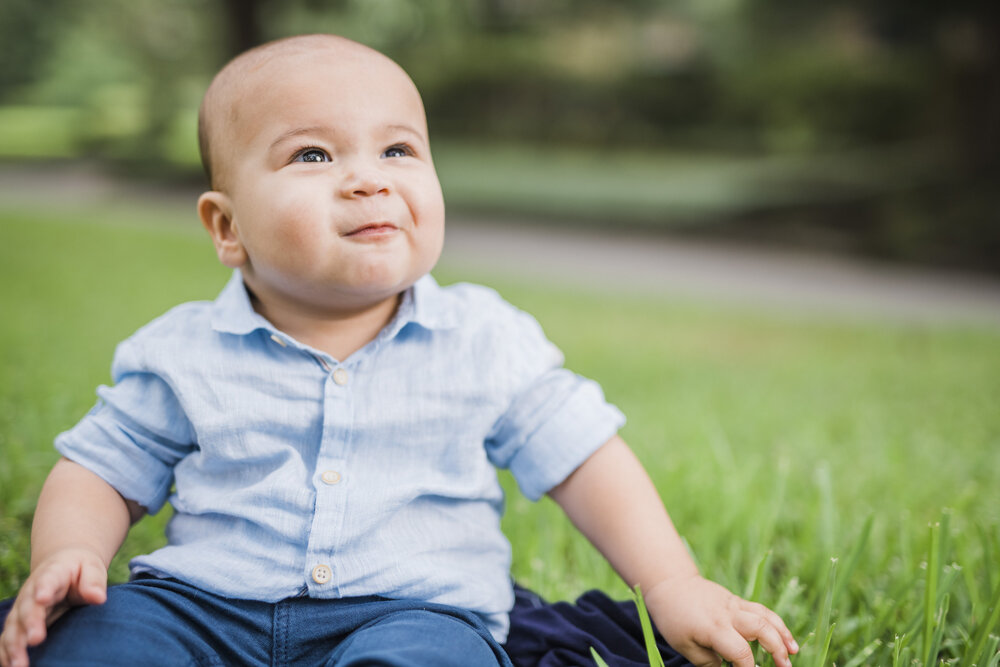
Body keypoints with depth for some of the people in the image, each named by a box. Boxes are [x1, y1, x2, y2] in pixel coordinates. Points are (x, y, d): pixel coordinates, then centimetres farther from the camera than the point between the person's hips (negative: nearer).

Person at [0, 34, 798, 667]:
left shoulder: (486, 339, 5)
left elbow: (584, 458, 8)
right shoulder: (183, 356, 5)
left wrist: (672, 584, -1)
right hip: (208, 599, 2)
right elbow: (98, 473, 13)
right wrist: (67, 556, -8)